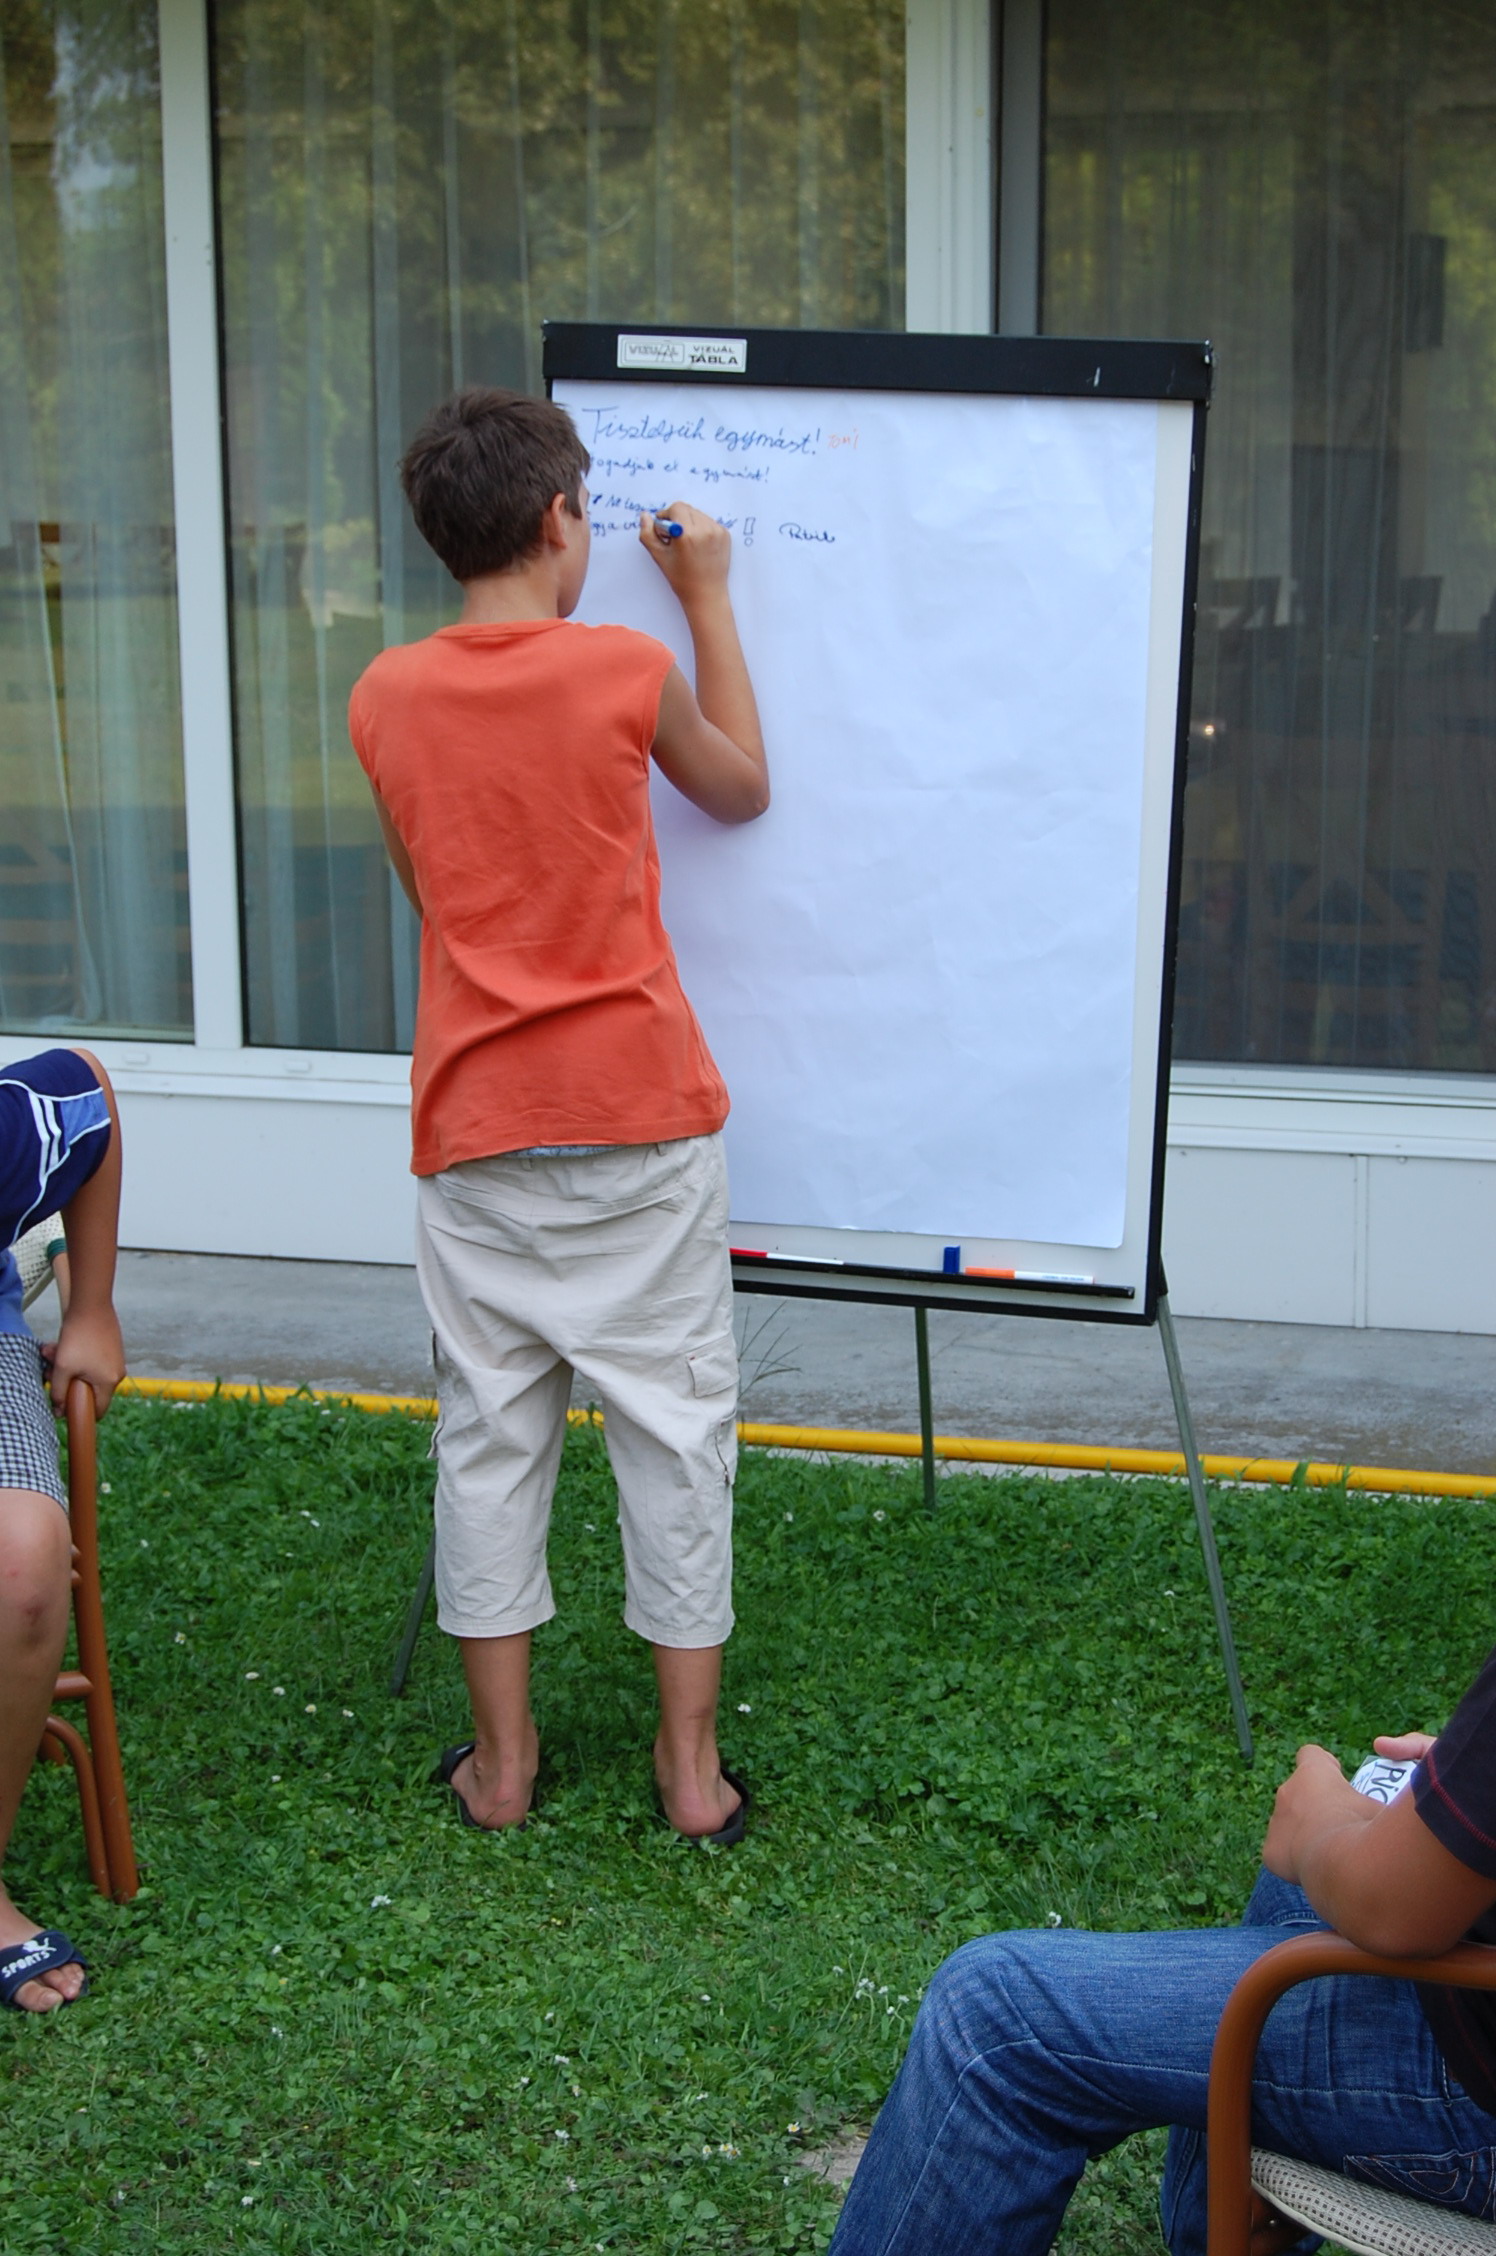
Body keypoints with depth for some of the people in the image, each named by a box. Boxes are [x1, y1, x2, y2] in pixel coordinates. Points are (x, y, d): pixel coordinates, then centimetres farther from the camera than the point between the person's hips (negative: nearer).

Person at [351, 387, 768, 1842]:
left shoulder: (386, 699, 0)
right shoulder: (624, 671, -8)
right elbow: (742, 790, 12)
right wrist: (706, 599, 17)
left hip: (474, 1124, 2)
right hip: (641, 1119, -2)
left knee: (489, 1426, 10)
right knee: (675, 1422, 7)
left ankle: (501, 1756, 16)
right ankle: (691, 1761, 13)